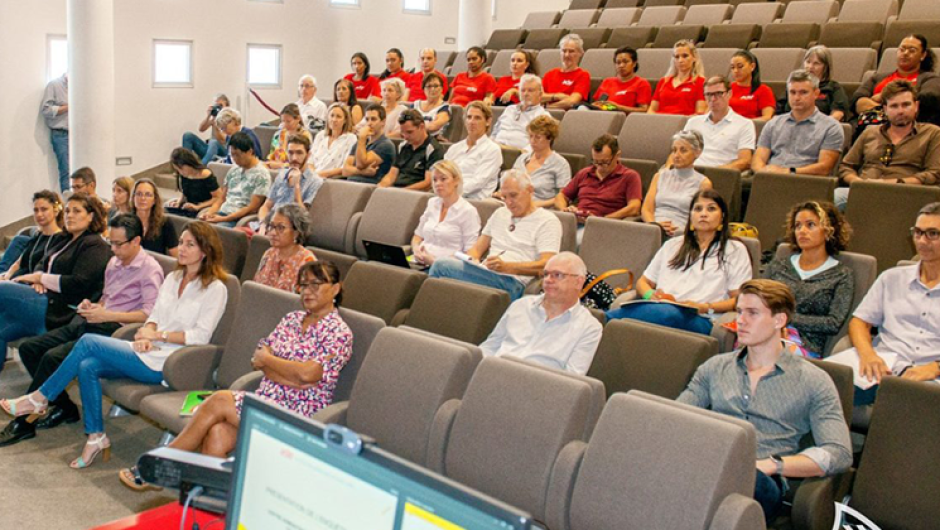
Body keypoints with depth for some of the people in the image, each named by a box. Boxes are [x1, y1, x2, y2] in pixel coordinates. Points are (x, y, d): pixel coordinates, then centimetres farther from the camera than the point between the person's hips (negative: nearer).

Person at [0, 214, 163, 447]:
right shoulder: (114, 262, 19)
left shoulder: (150, 269, -9)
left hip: (110, 330, -10)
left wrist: (105, 315, -18)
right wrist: (91, 306, 7)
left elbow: (150, 314, -19)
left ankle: (23, 423, -11)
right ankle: (64, 407, 4)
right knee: (28, 348, 0)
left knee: (53, 357, -25)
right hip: (86, 324, 10)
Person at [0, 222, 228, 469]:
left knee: (88, 342, -15)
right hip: (148, 352, 7)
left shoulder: (215, 289, -6)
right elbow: (153, 317, 16)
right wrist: (146, 333, -6)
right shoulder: (173, 278, 17)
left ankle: (39, 399, 1)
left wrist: (158, 334, -12)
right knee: (87, 366, -18)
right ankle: (96, 437, -6)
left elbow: (200, 336, -13)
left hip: (165, 364, -7)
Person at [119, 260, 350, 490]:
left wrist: (266, 359, -3)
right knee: (217, 434, -24)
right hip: (265, 402, 6)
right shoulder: (292, 319, 16)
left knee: (219, 401, -19)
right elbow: (259, 358, 8)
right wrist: (290, 377, -11)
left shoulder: (339, 332, -6)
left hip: (298, 413, -6)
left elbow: (307, 374, -18)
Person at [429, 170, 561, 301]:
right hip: (484, 275, 6)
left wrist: (506, 267, -21)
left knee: (442, 265, -25)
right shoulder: (500, 213, 26)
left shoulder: (547, 220, 4)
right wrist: (472, 260, -1)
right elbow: (478, 248, 24)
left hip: (511, 282, -6)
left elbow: (546, 265, -9)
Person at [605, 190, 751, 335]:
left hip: (698, 319, -3)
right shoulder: (673, 245, 29)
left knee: (669, 313, -41)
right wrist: (651, 295, 2)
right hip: (659, 309, 4)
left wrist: (705, 307, -9)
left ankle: (604, 318, -48)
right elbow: (643, 282, 27)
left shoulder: (735, 250, 18)